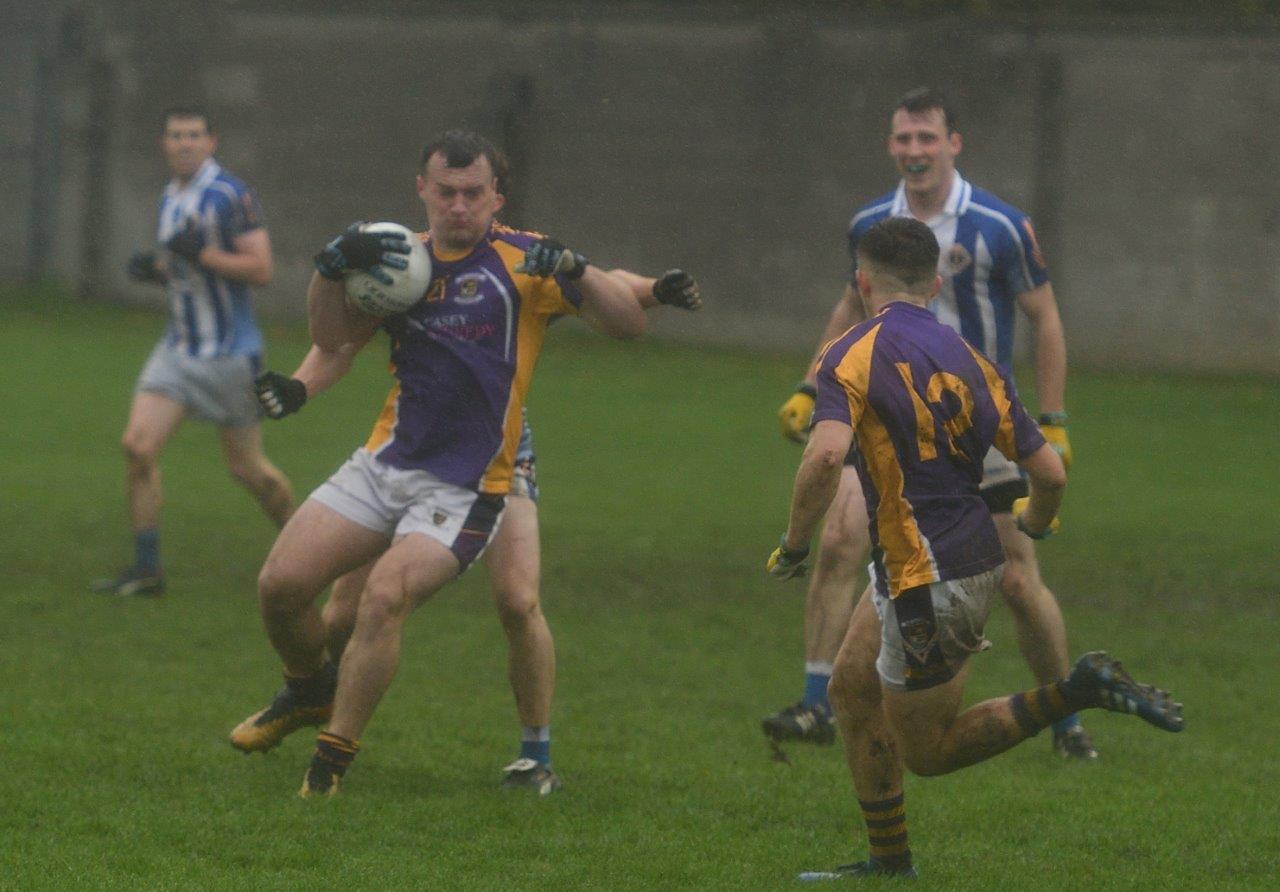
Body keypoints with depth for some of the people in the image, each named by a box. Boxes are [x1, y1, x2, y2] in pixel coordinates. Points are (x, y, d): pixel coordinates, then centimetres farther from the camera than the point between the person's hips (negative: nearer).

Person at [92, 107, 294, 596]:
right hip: (181, 349, 6)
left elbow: (260, 268, -16)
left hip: (231, 351, -6)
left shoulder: (231, 196, -12)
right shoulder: (171, 197, 11)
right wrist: (153, 267, 2)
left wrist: (200, 254, -25)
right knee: (138, 446, -10)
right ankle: (146, 569, -4)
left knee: (246, 468, 3)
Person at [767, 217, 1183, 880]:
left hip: (926, 584, -8)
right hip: (973, 554, 8)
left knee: (926, 750, 8)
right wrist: (1036, 523, 25)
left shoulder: (853, 355, -13)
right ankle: (888, 860, 25)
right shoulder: (971, 361, 4)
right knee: (851, 684, 22)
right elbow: (1049, 472, 2)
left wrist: (793, 545, -16)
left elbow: (825, 457, -31)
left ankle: (1079, 693, -7)